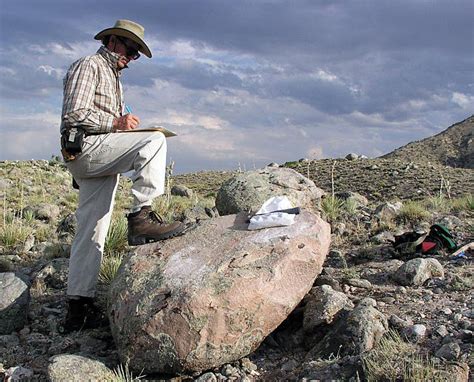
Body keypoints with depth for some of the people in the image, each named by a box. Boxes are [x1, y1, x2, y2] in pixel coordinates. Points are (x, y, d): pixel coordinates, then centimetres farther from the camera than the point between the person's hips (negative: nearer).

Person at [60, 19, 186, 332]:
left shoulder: (113, 77, 30)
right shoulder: (89, 65, 1)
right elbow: (74, 113, -12)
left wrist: (127, 127, 12)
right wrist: (116, 122, -16)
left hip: (99, 161, 9)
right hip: (84, 147, -9)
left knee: (92, 233, 4)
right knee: (155, 141, -25)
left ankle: (79, 309, 6)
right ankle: (142, 217, -30)